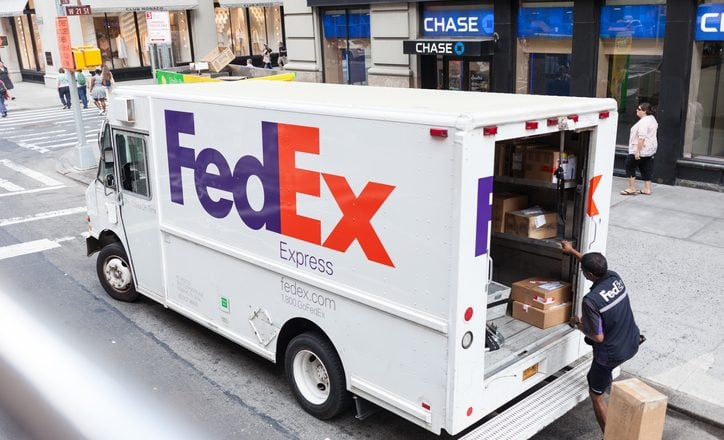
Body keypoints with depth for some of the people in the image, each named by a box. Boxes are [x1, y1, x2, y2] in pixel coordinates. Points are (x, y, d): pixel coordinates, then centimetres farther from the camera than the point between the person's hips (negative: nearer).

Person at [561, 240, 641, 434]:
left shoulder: (591, 300, -30)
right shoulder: (615, 277, -9)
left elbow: (598, 337, -23)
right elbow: (596, 266, 15)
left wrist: (578, 324, -6)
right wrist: (572, 251, 25)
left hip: (611, 354, -7)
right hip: (632, 345, 7)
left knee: (596, 394, 13)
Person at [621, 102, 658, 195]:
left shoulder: (644, 122, -21)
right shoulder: (652, 119, 14)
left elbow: (641, 138, -26)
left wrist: (637, 151, -26)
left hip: (641, 150, -10)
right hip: (650, 149, 10)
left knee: (630, 166, 0)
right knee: (646, 169, 12)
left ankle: (632, 188, 1)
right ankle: (647, 189, 14)